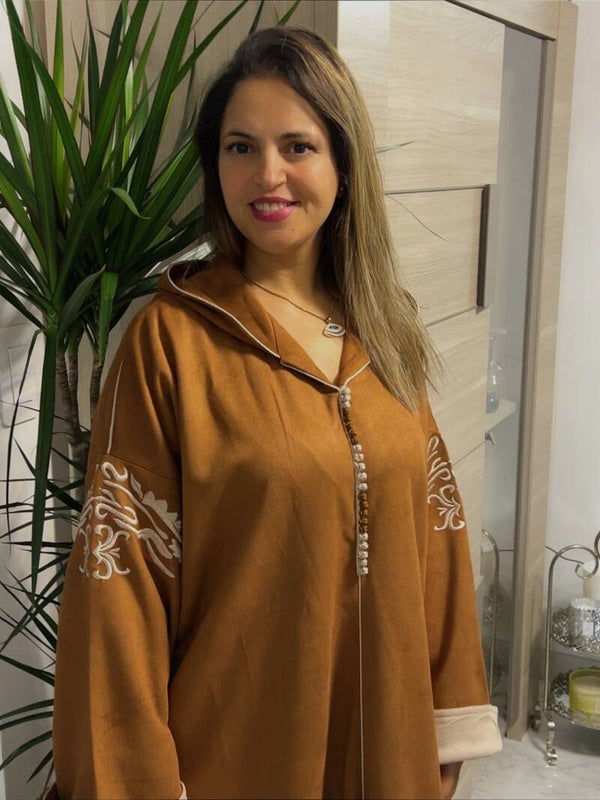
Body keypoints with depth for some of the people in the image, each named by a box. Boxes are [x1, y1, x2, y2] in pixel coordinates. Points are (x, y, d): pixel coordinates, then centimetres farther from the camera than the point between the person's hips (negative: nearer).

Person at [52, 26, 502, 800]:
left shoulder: (384, 331, 0)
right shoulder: (170, 337, -15)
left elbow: (430, 532, 3)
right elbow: (125, 578, -14)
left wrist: (451, 721, 5)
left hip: (386, 731, 5)